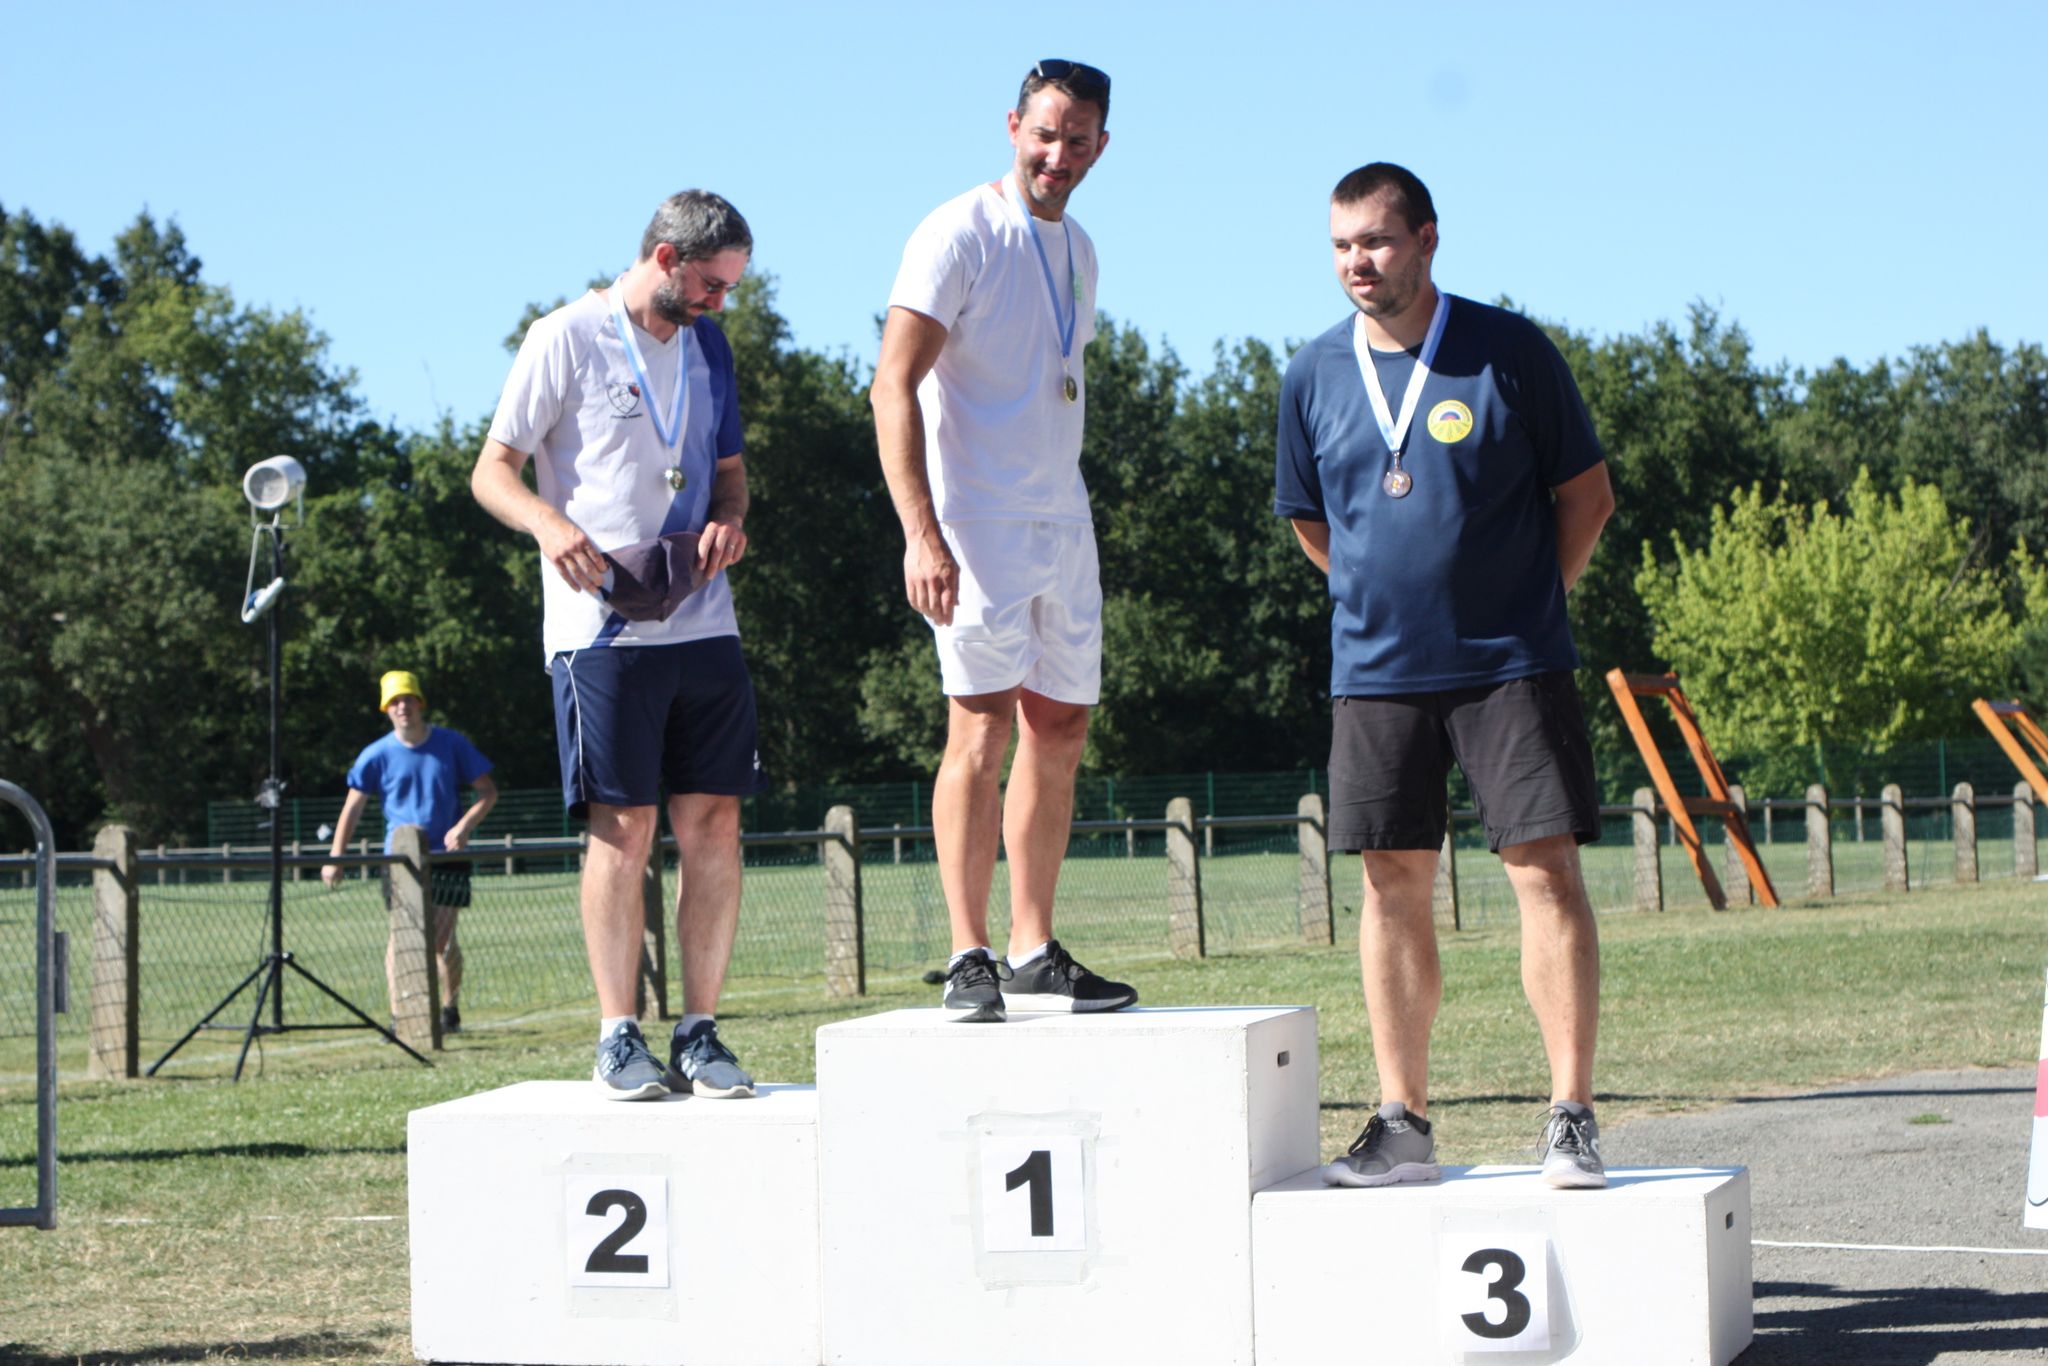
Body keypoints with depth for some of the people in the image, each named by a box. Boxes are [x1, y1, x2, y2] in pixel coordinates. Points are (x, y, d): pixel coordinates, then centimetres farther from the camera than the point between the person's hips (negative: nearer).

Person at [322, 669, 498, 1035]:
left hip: (447, 855, 0)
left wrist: (463, 826, -14)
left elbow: (488, 792, 3)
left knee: (442, 938, -1)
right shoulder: (377, 755, -1)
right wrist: (335, 857, -5)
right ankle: (398, 1015, -12)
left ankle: (450, 1010, 18)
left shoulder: (452, 744, -1)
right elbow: (353, 806, 3)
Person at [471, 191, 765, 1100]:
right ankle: (619, 1039, 1)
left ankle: (700, 1034, 7)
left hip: (703, 621, 5)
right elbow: (492, 470, -2)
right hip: (603, 625, -5)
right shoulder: (567, 340, -1)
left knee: (713, 821, 1)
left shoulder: (708, 346, 16)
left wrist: (729, 517, 0)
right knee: (621, 827, -6)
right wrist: (549, 522, -22)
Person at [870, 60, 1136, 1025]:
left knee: (1060, 732, 9)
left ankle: (1033, 955, 17)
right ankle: (968, 961, -10)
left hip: (1062, 524, 8)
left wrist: (1062, 508, 19)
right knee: (982, 731, -12)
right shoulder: (960, 235, -10)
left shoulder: (1079, 250, 15)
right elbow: (895, 387, -17)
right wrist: (921, 533, -26)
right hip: (977, 526, -8)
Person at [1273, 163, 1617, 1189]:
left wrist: (1522, 604, 6)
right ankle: (1402, 1123, 12)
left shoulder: (1509, 352, -4)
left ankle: (1570, 1120, -3)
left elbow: (1586, 497, 4)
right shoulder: (1314, 375, 5)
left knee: (1546, 869, -8)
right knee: (1393, 883, 5)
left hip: (1511, 668, -3)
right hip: (1376, 672, 3)